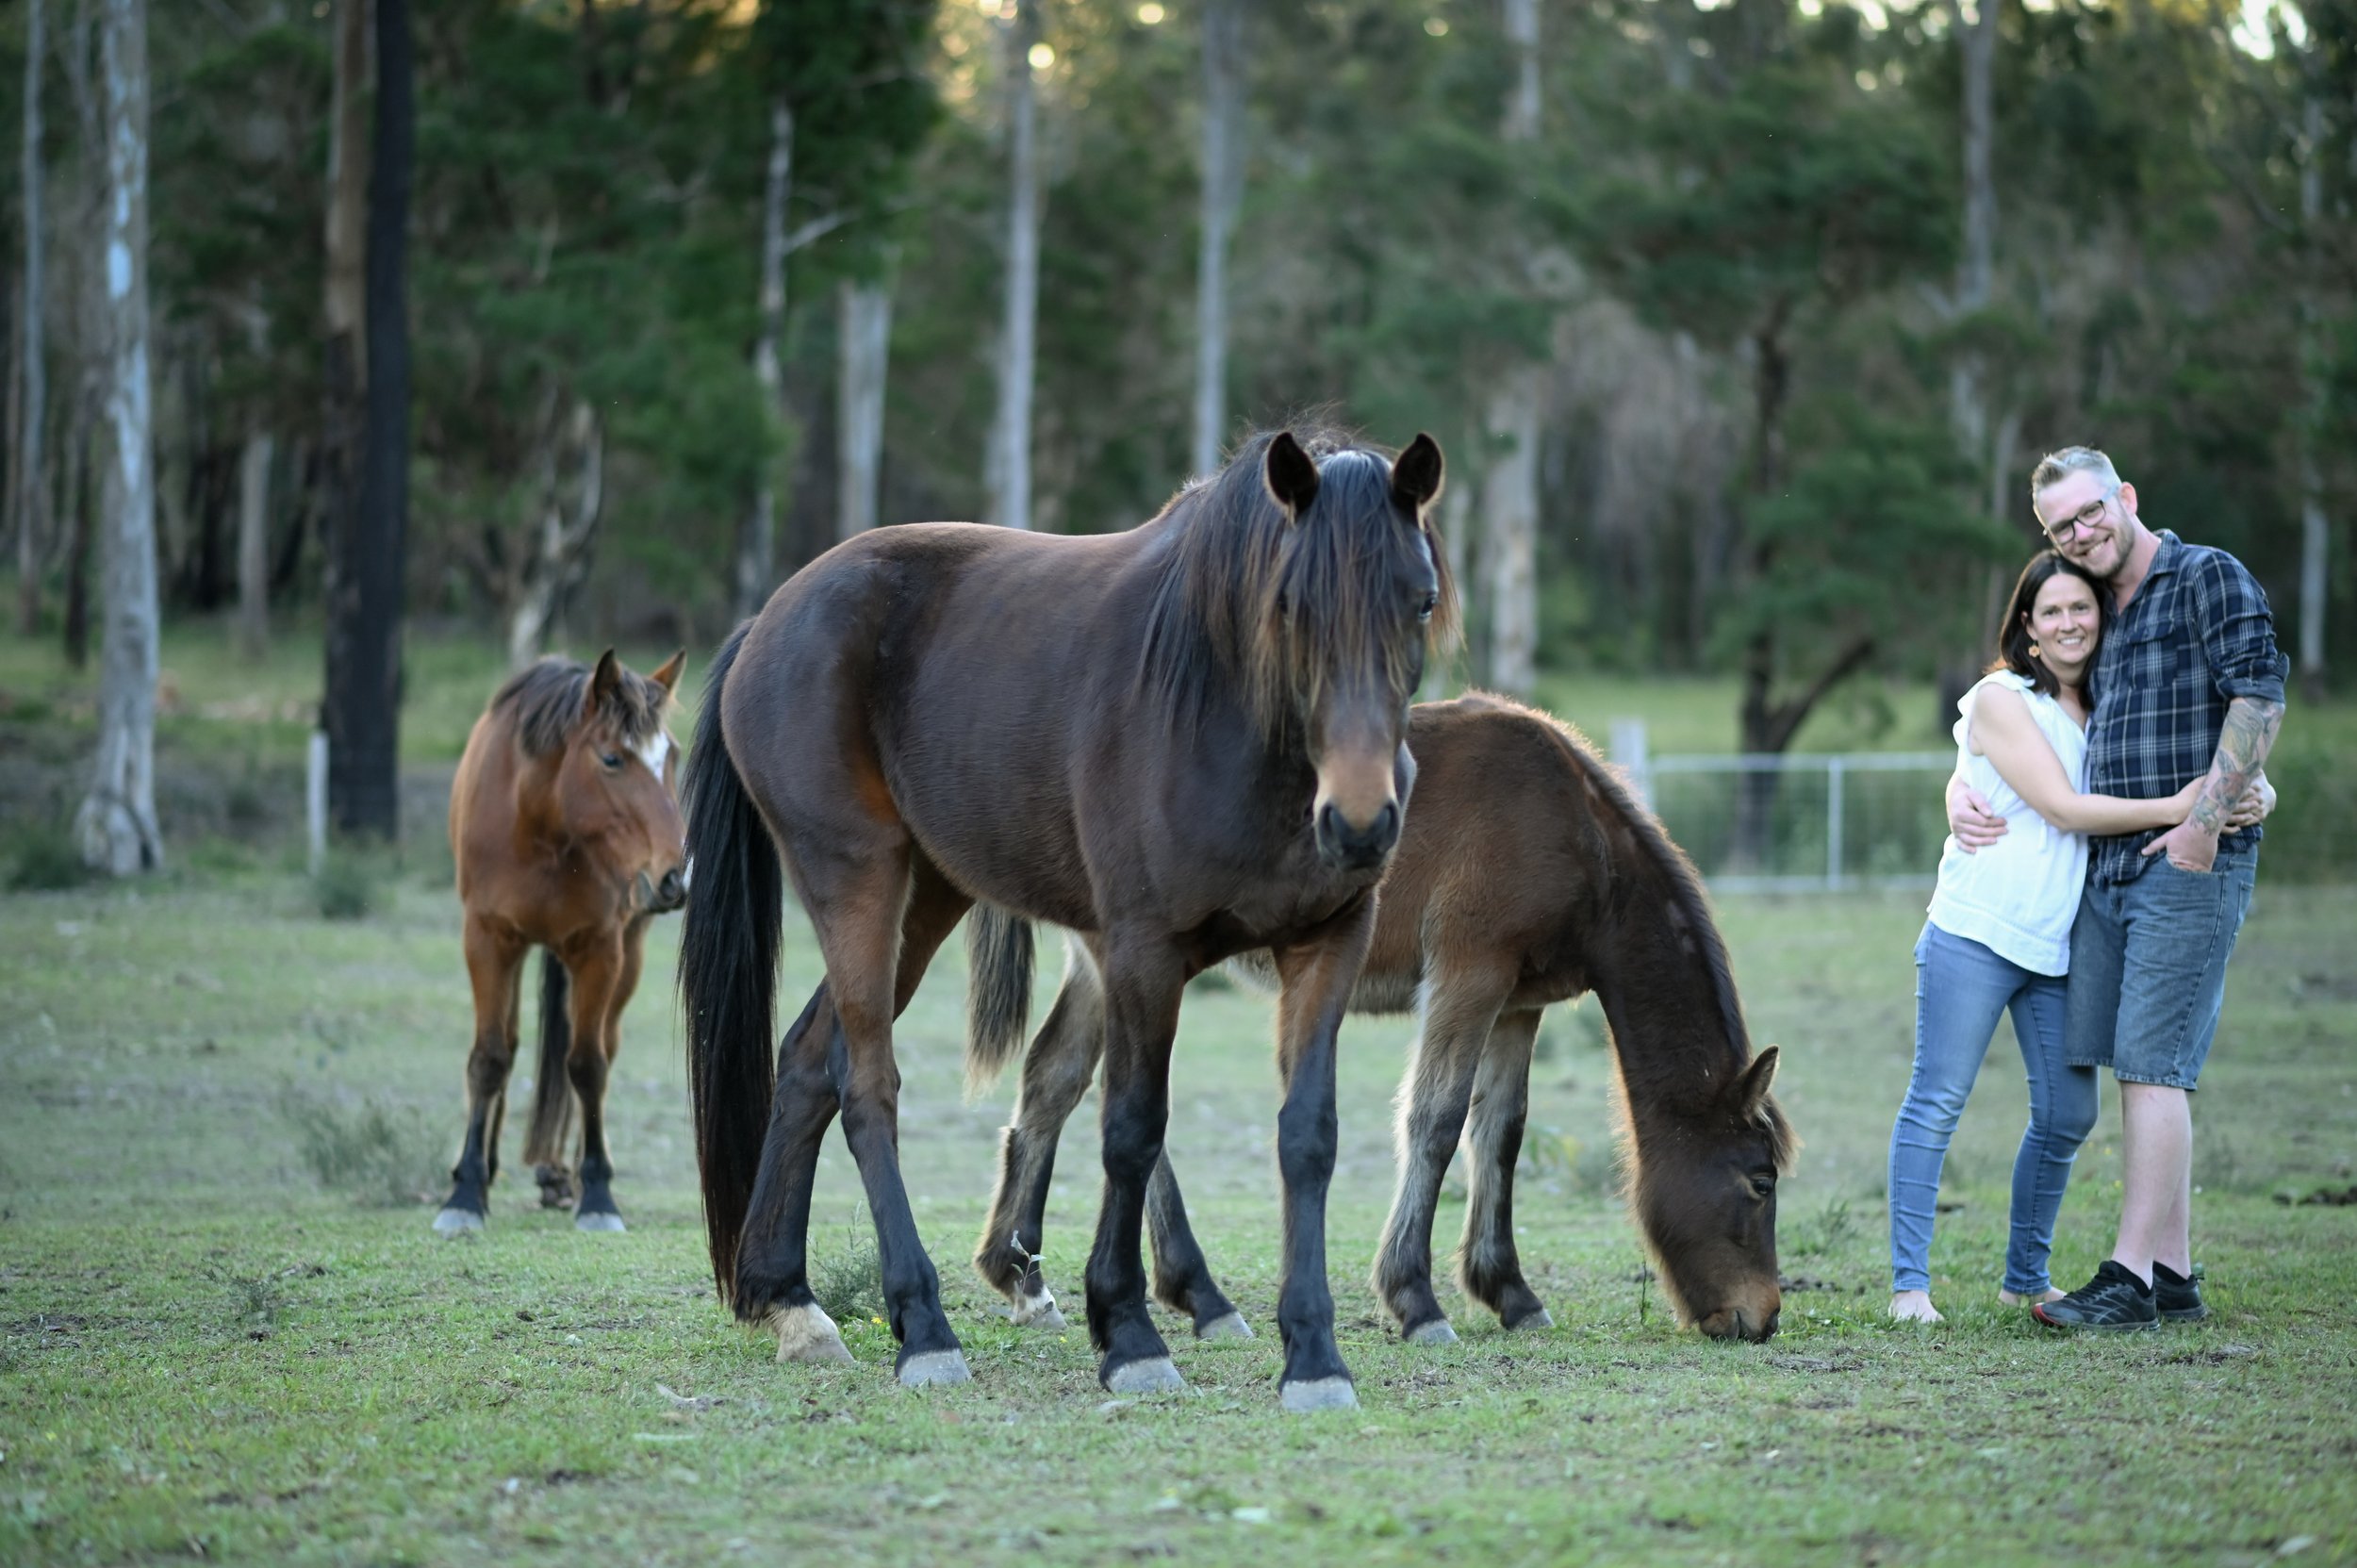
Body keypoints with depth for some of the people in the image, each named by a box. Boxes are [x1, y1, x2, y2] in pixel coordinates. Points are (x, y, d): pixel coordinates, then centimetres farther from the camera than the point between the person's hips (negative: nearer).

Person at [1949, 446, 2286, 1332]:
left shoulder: (2208, 579, -2)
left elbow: (2260, 695, -13)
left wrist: (2207, 816, -19)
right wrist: (1961, 791, 7)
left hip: (2190, 865, -8)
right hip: (2104, 864, 8)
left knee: (2153, 1065, -11)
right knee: (2144, 1070, 6)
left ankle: (2130, 1280, -14)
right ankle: (2172, 1275, 10)